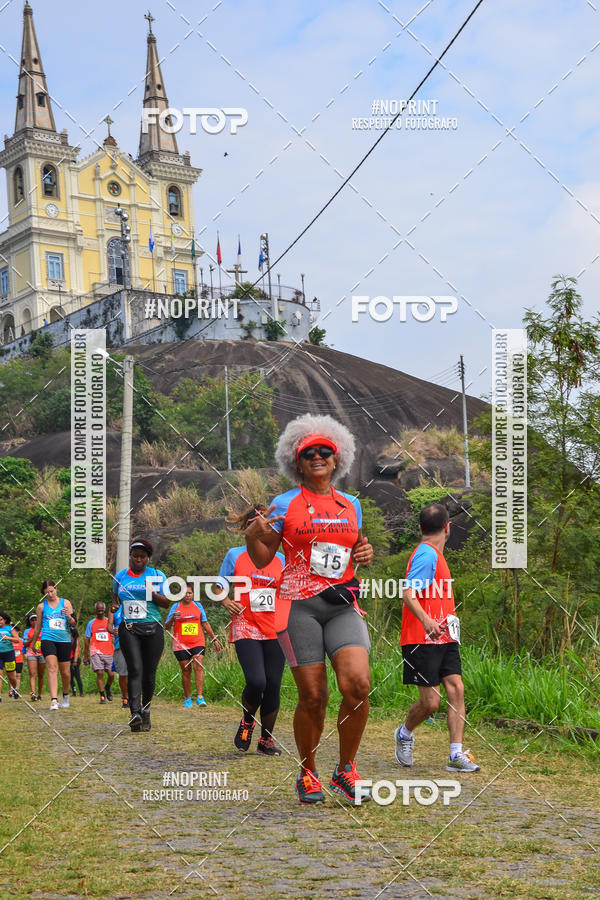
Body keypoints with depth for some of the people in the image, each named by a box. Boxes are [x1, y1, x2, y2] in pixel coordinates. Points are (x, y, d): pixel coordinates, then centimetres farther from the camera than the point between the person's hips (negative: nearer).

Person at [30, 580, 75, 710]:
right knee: (52, 668, -19)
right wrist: (33, 643, 22)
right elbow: (38, 627, 18)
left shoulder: (65, 602, 8)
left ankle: (65, 695, 32)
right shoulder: (41, 606, 8)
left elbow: (74, 624, 8)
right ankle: (54, 700, -26)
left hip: (64, 640, 1)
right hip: (48, 639, -1)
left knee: (65, 672, 6)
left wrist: (69, 617, -14)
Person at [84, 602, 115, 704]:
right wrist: (85, 656, 9)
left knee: (111, 674, -5)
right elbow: (87, 641, 12)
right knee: (99, 673, -13)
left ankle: (107, 688, 26)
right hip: (96, 652, -1)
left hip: (109, 652, 1)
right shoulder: (91, 623, 10)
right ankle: (102, 696, -6)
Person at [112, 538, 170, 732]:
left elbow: (167, 603, 4)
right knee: (135, 670, -15)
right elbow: (115, 596, 27)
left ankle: (145, 708, 22)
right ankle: (135, 713, -26)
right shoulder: (120, 576, 12)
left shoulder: (157, 575, 6)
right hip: (128, 629, 0)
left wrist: (153, 594, -15)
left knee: (149, 673, 2)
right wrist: (114, 606, 4)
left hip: (152, 628, 0)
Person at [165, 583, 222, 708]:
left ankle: (200, 697, -19)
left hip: (198, 643, 1)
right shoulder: (176, 607, 5)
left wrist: (214, 639, 16)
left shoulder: (198, 606, 11)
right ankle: (187, 698, 13)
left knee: (198, 666, -15)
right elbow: (167, 627, 4)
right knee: (186, 671, 2)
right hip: (181, 645, -1)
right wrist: (173, 618, -17)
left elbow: (205, 624, 18)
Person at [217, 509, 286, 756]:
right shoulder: (235, 555, 5)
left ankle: (266, 739, 16)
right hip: (246, 629, -3)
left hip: (275, 631, 3)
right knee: (256, 682, -19)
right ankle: (247, 721, 13)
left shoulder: (280, 559, 11)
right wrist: (227, 602, -7)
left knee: (273, 685, 0)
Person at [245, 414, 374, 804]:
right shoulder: (286, 504, 4)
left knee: (358, 684, -16)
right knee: (313, 696, -4)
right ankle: (308, 775, 19)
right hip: (299, 606, -3)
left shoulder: (351, 505, 15)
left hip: (343, 605, 3)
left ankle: (345, 770, 3)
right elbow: (262, 559, 6)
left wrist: (365, 554, 7)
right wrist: (253, 535, -14)